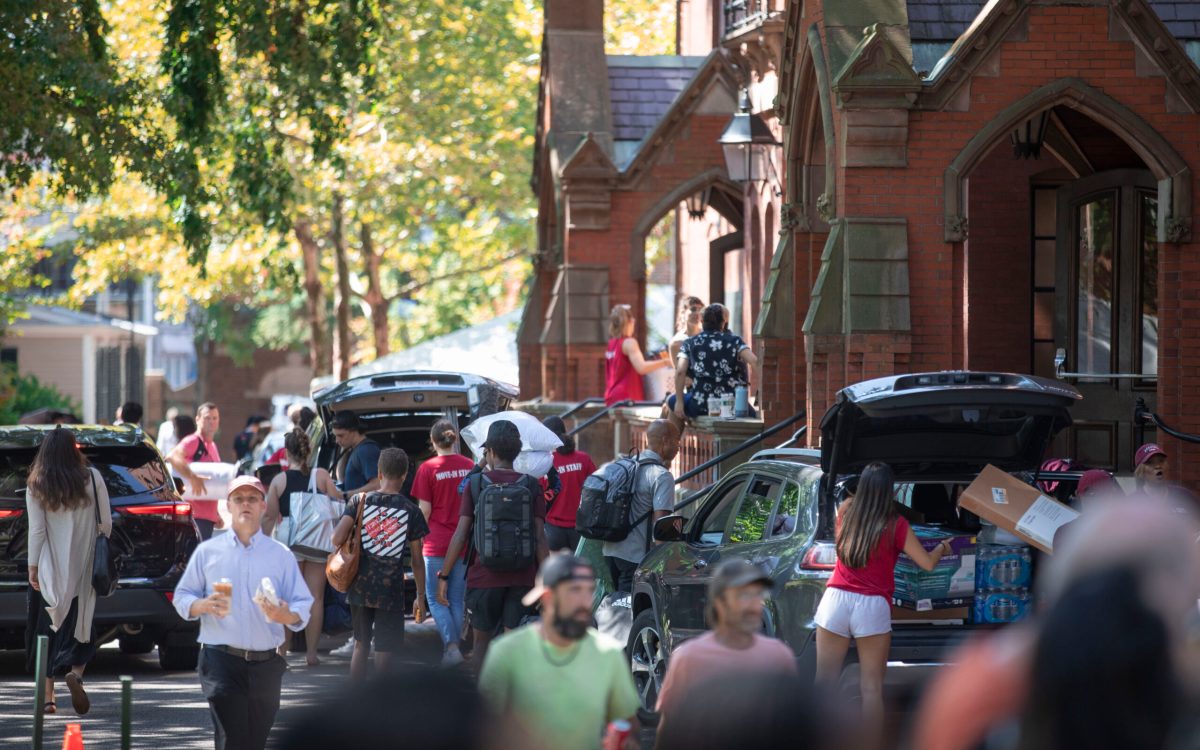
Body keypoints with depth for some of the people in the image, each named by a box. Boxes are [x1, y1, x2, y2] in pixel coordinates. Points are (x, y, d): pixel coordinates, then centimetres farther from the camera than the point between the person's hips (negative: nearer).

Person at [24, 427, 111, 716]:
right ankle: (75, 671, -20)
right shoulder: (92, 478, -4)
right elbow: (106, 522, -1)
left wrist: (33, 567, 0)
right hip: (84, 567, 0)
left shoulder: (37, 487, -5)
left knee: (47, 630, 10)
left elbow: (36, 530, -7)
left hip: (50, 570, 0)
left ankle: (47, 696, 7)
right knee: (80, 627, 9)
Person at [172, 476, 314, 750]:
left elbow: (303, 607, 7)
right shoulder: (207, 551, 9)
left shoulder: (281, 555, 10)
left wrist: (285, 615, -17)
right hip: (221, 661, -2)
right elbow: (182, 598, 10)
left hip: (265, 664, 2)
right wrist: (204, 605, -13)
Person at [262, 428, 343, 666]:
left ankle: (282, 650, 6)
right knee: (315, 597, 6)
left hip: (289, 545, -1)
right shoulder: (322, 476, -2)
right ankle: (311, 652, 4)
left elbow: (269, 517, -1)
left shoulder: (279, 481, -2)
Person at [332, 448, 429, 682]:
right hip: (391, 590, -2)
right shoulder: (411, 511, -4)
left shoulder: (360, 500, -2)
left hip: (360, 588, 2)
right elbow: (417, 560, -1)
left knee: (361, 645, 16)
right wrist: (421, 597, 7)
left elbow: (337, 538, -13)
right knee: (384, 650, 1)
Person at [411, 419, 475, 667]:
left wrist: (420, 535, 5)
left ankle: (451, 646, -11)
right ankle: (455, 646, 14)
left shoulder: (427, 469, -9)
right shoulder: (469, 467, 2)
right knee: (457, 599, 13)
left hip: (437, 544, -4)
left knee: (435, 599, 4)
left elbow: (424, 510, -8)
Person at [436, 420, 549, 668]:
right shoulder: (531, 486, 2)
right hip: (521, 577, 1)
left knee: (482, 640, 14)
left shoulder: (475, 484, -2)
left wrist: (444, 576, 0)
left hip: (483, 575, -1)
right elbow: (540, 537, -2)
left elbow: (461, 534, -5)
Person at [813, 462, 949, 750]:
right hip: (872, 607, -3)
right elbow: (927, 563, 5)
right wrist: (942, 548, 25)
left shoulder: (846, 513, 9)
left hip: (835, 599, 3)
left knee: (825, 683, 4)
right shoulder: (895, 525, -2)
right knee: (871, 688, 2)